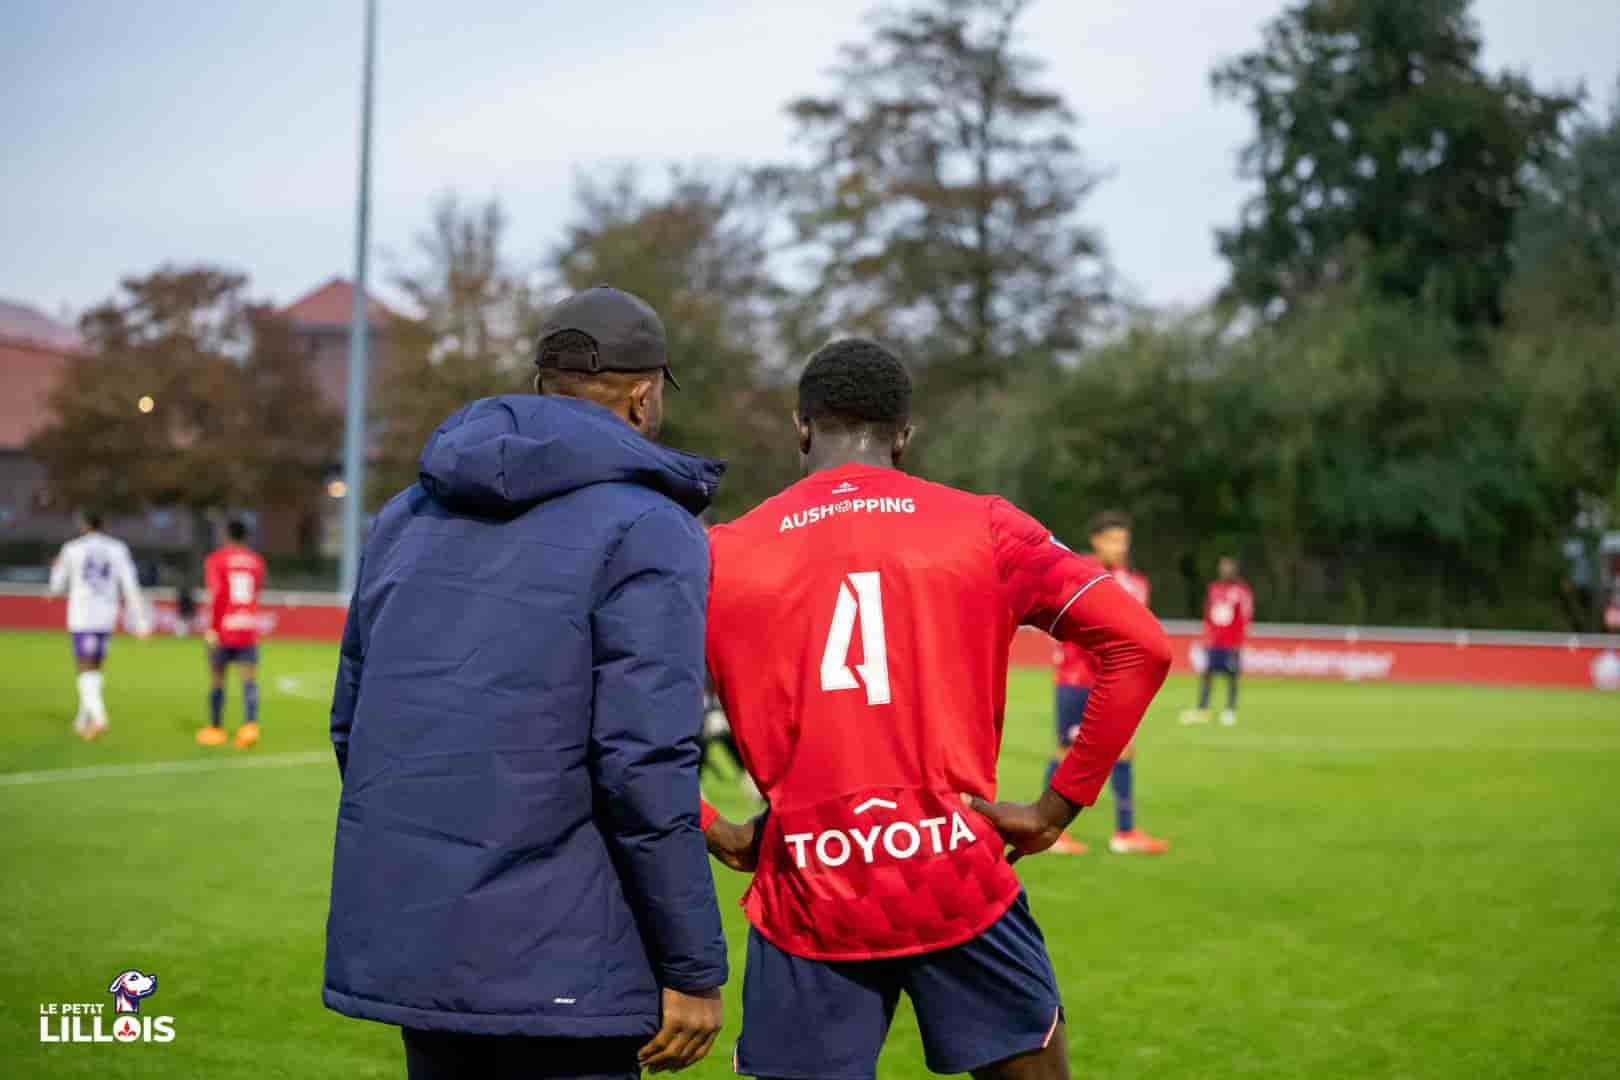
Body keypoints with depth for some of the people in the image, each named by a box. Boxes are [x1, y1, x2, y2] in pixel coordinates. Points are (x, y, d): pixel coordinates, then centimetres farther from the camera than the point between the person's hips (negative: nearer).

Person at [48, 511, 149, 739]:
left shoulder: (71, 549, -1)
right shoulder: (118, 549, 4)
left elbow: (57, 588, 9)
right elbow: (130, 586, -2)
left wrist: (56, 570, 32)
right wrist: (140, 622, -2)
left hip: (81, 618, -3)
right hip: (106, 618, 3)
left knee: (86, 671, -6)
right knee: (94, 670, 17)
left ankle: (98, 718, -26)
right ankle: (83, 721, 22)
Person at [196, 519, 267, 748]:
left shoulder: (216, 560, -5)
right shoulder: (256, 561, 8)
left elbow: (216, 595, -15)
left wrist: (212, 628, -14)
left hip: (223, 630, -3)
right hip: (248, 629, 3)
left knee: (216, 679, 11)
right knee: (249, 679, -3)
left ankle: (216, 729, 20)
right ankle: (250, 725, -21)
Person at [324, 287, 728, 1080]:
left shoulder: (408, 514, 13)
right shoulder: (646, 530, -8)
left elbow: (353, 723, 17)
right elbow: (645, 764, -16)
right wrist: (694, 970, -11)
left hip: (400, 943, 7)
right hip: (552, 968, -6)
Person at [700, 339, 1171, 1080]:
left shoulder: (723, 556, 3)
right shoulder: (981, 529, 3)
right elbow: (1140, 647, -3)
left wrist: (712, 832, 4)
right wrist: (1060, 804, 1)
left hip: (808, 906, 0)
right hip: (961, 887, 0)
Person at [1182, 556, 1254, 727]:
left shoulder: (1242, 590, -3)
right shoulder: (1213, 588, 12)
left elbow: (1245, 617, -6)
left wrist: (1238, 641, -11)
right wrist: (1207, 637, 12)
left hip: (1231, 642, -5)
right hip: (1213, 642, 5)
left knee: (1232, 675, -1)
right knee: (1207, 672, 1)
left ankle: (1230, 711, 4)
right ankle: (1202, 710, 4)